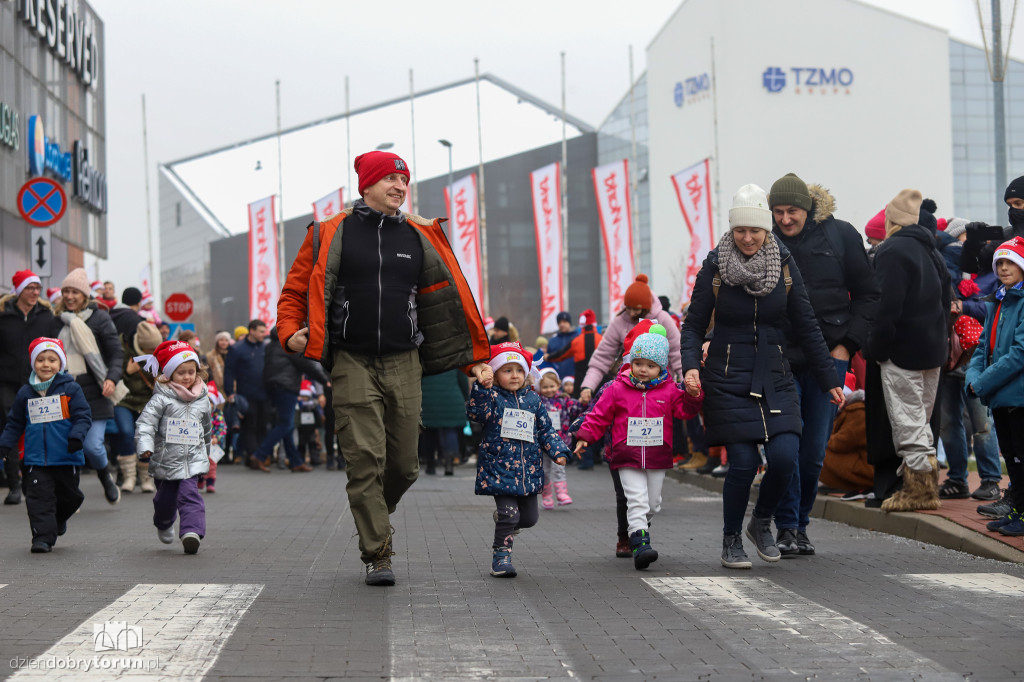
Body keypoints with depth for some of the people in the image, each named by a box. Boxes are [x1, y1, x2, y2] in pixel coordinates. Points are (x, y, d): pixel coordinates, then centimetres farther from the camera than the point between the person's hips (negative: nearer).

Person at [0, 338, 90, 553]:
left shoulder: (70, 389, -3)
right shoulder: (25, 393, 5)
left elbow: (83, 417, -4)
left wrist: (76, 436, -20)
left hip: (66, 457, -1)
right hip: (36, 460, 1)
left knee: (68, 495, 13)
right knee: (39, 498, -7)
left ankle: (59, 519, 41)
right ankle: (43, 536, -4)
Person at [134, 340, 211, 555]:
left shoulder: (202, 400, 7)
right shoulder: (161, 399, -6)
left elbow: (207, 428, 22)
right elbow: (146, 422, -16)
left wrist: (206, 452, 30)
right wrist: (145, 447, -31)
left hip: (193, 460, 1)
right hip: (165, 461, -1)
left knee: (190, 496, -16)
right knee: (166, 499, 14)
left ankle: (192, 531, -26)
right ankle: (163, 525, 42)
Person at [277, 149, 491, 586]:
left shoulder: (419, 238, 11)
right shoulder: (332, 235, 3)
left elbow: (449, 299, 17)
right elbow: (296, 291, 8)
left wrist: (476, 359, 13)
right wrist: (291, 333, -12)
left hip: (404, 364, 3)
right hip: (352, 364, -3)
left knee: (403, 465, 4)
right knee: (365, 461, -10)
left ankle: (374, 517, 33)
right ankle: (377, 555, -3)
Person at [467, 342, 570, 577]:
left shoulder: (533, 400, 10)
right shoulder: (492, 397, -3)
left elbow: (545, 430, 15)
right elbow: (475, 411, -22)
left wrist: (558, 451, 3)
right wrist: (481, 388, -33)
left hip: (528, 471, 5)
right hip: (499, 470, -5)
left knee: (529, 517, 10)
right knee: (508, 513, -11)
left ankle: (505, 525, 41)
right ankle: (501, 554, 7)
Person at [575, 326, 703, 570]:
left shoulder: (669, 390, 3)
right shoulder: (618, 389, -1)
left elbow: (684, 410, 0)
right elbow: (600, 415, 4)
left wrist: (693, 396, -17)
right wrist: (585, 436, -2)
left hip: (657, 459, 2)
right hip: (627, 458, -2)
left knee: (652, 503, 12)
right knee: (637, 500, -13)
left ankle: (639, 523, 39)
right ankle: (640, 542, -18)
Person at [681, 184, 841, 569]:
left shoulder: (784, 266, 3)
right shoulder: (715, 267, -2)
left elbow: (806, 327, 8)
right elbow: (694, 324, 1)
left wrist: (829, 380, 8)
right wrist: (691, 365, -17)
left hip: (774, 378, 2)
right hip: (728, 381, -2)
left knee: (785, 456, -12)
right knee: (743, 463, -9)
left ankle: (762, 523, 17)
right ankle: (731, 541, 13)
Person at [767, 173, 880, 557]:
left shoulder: (840, 235, 2)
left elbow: (868, 294, 8)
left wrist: (847, 344, 0)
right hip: (780, 361, -1)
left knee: (814, 449, 4)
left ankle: (801, 524, 20)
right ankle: (786, 528, -1)